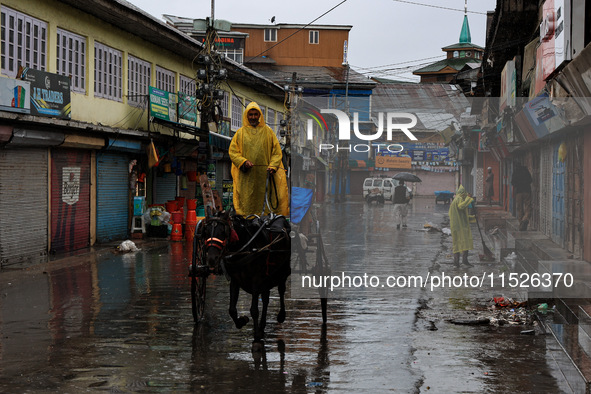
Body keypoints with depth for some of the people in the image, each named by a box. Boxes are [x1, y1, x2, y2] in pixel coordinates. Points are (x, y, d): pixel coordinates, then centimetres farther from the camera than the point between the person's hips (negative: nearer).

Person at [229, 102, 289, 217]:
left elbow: (277, 151, 9)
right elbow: (232, 151, 7)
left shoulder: (268, 132, 12)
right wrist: (243, 162, -11)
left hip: (265, 175, 0)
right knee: (247, 205, -4)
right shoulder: (240, 133, 11)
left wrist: (273, 166, -8)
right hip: (246, 178, 0)